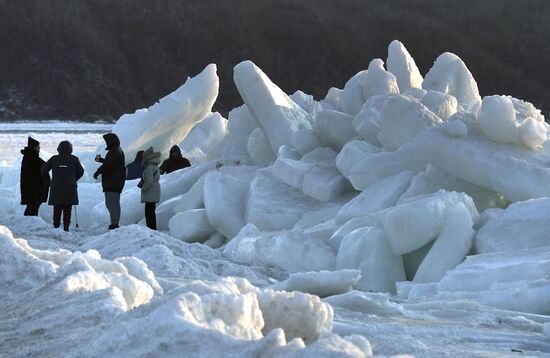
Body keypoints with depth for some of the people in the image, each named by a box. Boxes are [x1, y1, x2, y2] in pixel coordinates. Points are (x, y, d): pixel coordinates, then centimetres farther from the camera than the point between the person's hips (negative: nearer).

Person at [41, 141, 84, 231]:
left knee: (57, 209, 8)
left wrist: (48, 181, 12)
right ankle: (66, 227, -2)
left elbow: (44, 169, 1)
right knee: (67, 209, 2)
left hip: (56, 188, 1)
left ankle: (56, 227, 5)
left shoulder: (54, 159, 2)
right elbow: (80, 171, 7)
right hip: (70, 188, -1)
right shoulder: (74, 159, 0)